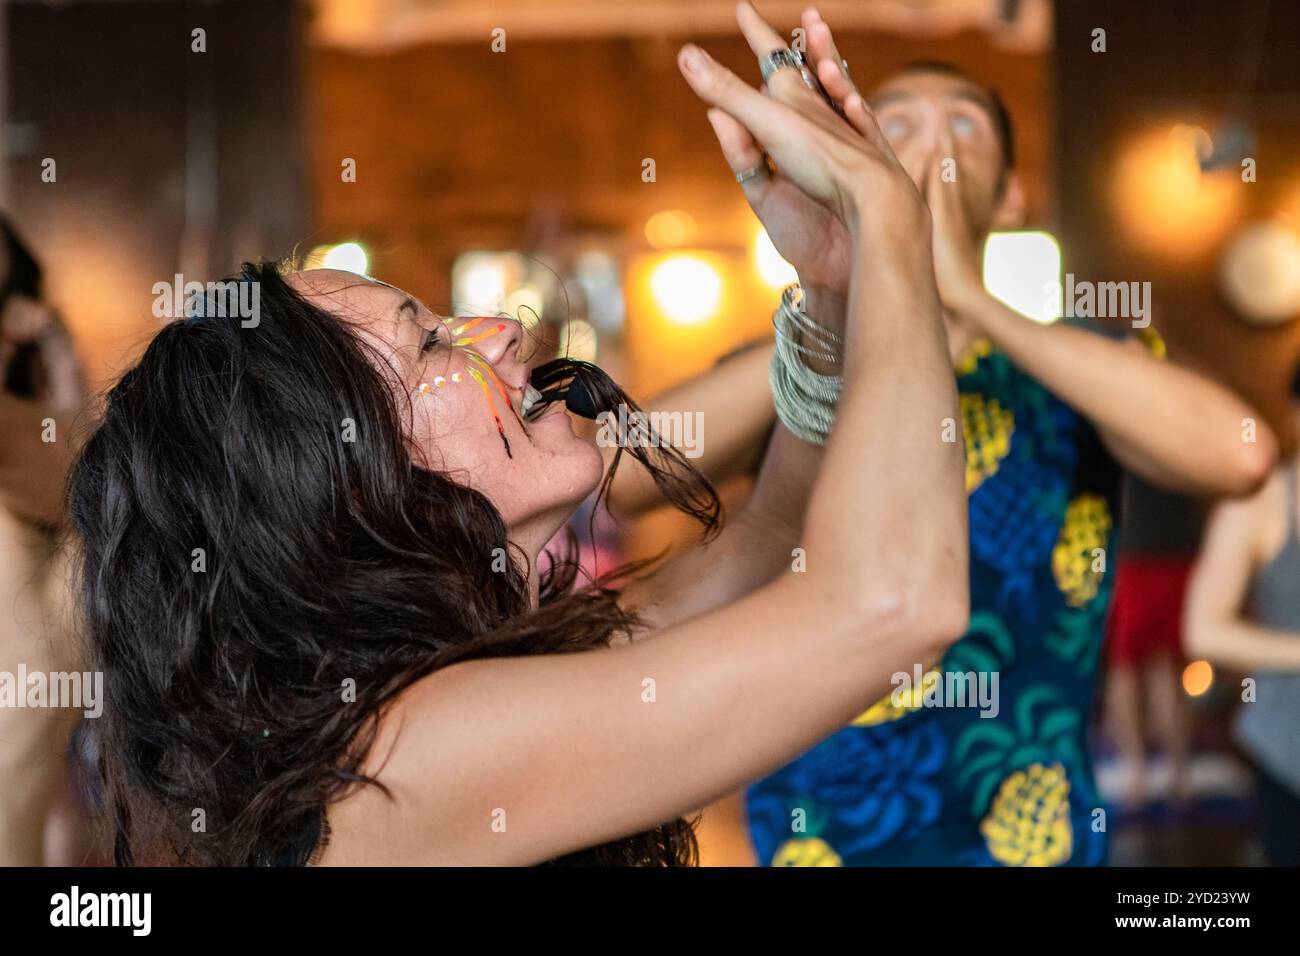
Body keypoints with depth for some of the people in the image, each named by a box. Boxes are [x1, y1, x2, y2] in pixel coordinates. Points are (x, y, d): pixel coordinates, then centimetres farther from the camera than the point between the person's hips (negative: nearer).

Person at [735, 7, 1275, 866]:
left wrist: (969, 295, -21)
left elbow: (1239, 455, -21)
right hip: (810, 835, 1)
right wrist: (827, 291, -36)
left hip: (1027, 836, 0)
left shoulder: (1082, 372, 0)